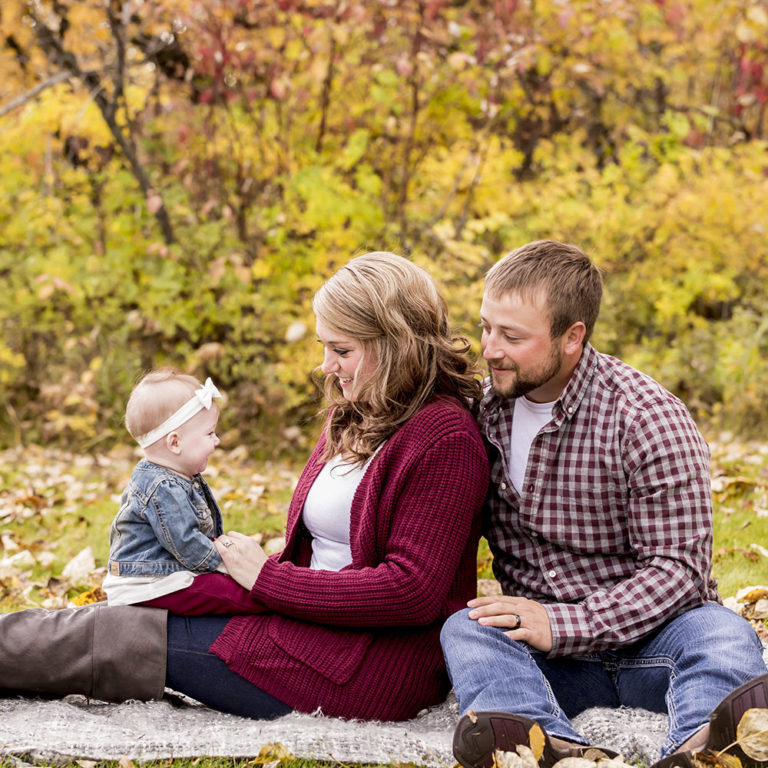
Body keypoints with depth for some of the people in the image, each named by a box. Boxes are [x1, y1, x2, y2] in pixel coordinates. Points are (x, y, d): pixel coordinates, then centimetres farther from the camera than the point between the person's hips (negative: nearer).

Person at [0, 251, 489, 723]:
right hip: (319, 621, 9)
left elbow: (412, 590, -21)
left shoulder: (447, 439, -15)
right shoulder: (352, 421, 15)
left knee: (120, 639, -8)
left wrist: (269, 578, -16)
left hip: (375, 670, -8)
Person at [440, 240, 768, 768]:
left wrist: (563, 623, -25)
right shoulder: (486, 407, 5)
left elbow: (678, 567, -14)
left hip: (646, 640, -3)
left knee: (724, 634, -33)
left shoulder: (648, 418, -11)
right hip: (550, 656, 3)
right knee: (463, 630, -28)